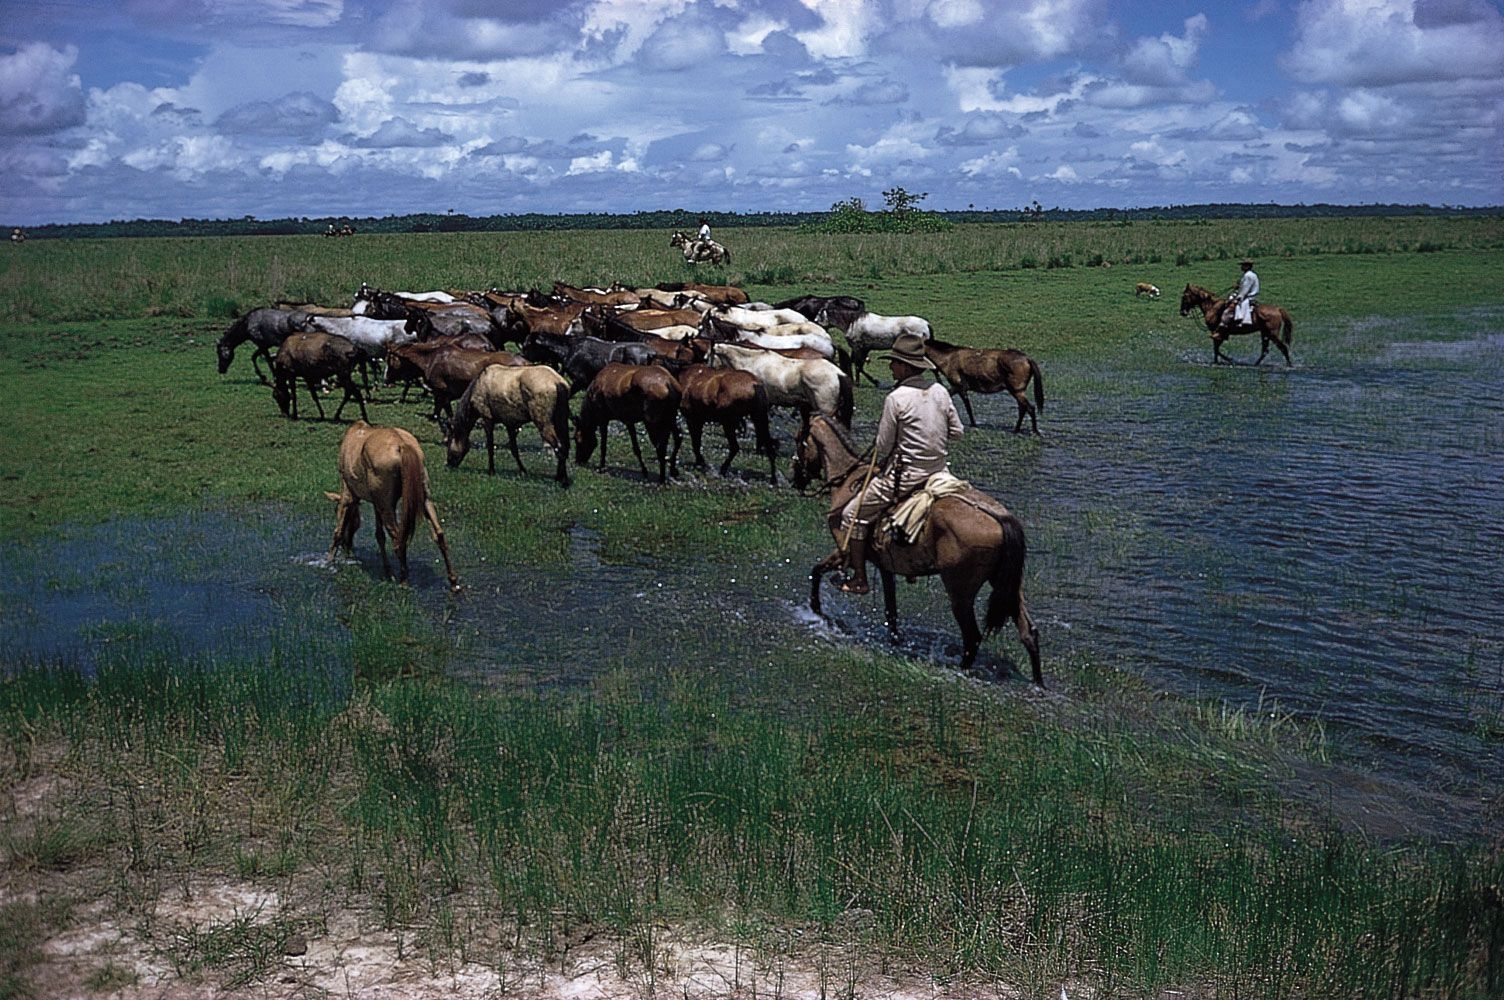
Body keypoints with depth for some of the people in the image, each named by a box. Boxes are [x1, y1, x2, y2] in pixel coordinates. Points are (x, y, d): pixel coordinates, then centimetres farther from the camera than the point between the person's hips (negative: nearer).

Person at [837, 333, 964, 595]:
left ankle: (859, 579, 8)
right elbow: (957, 431, 10)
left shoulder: (896, 398, -17)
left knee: (853, 514, 7)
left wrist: (878, 464, 9)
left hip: (905, 475, -6)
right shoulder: (941, 391, 1)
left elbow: (883, 445, -11)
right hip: (940, 472, 7)